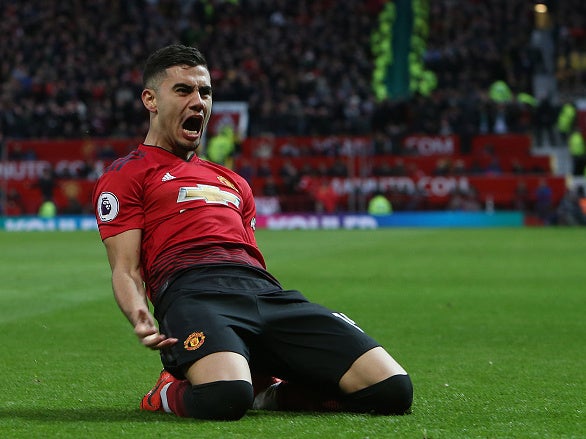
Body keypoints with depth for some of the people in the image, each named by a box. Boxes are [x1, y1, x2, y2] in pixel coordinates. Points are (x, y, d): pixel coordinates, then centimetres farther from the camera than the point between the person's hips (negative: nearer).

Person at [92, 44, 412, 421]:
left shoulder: (233, 182, 37)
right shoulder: (125, 176, 17)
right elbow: (126, 269, 6)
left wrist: (322, 328, 19)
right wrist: (139, 316, -17)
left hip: (266, 291, 6)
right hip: (192, 291, -6)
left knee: (393, 389, -15)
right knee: (225, 398, -41)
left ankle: (264, 393, 6)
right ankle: (173, 393, -3)